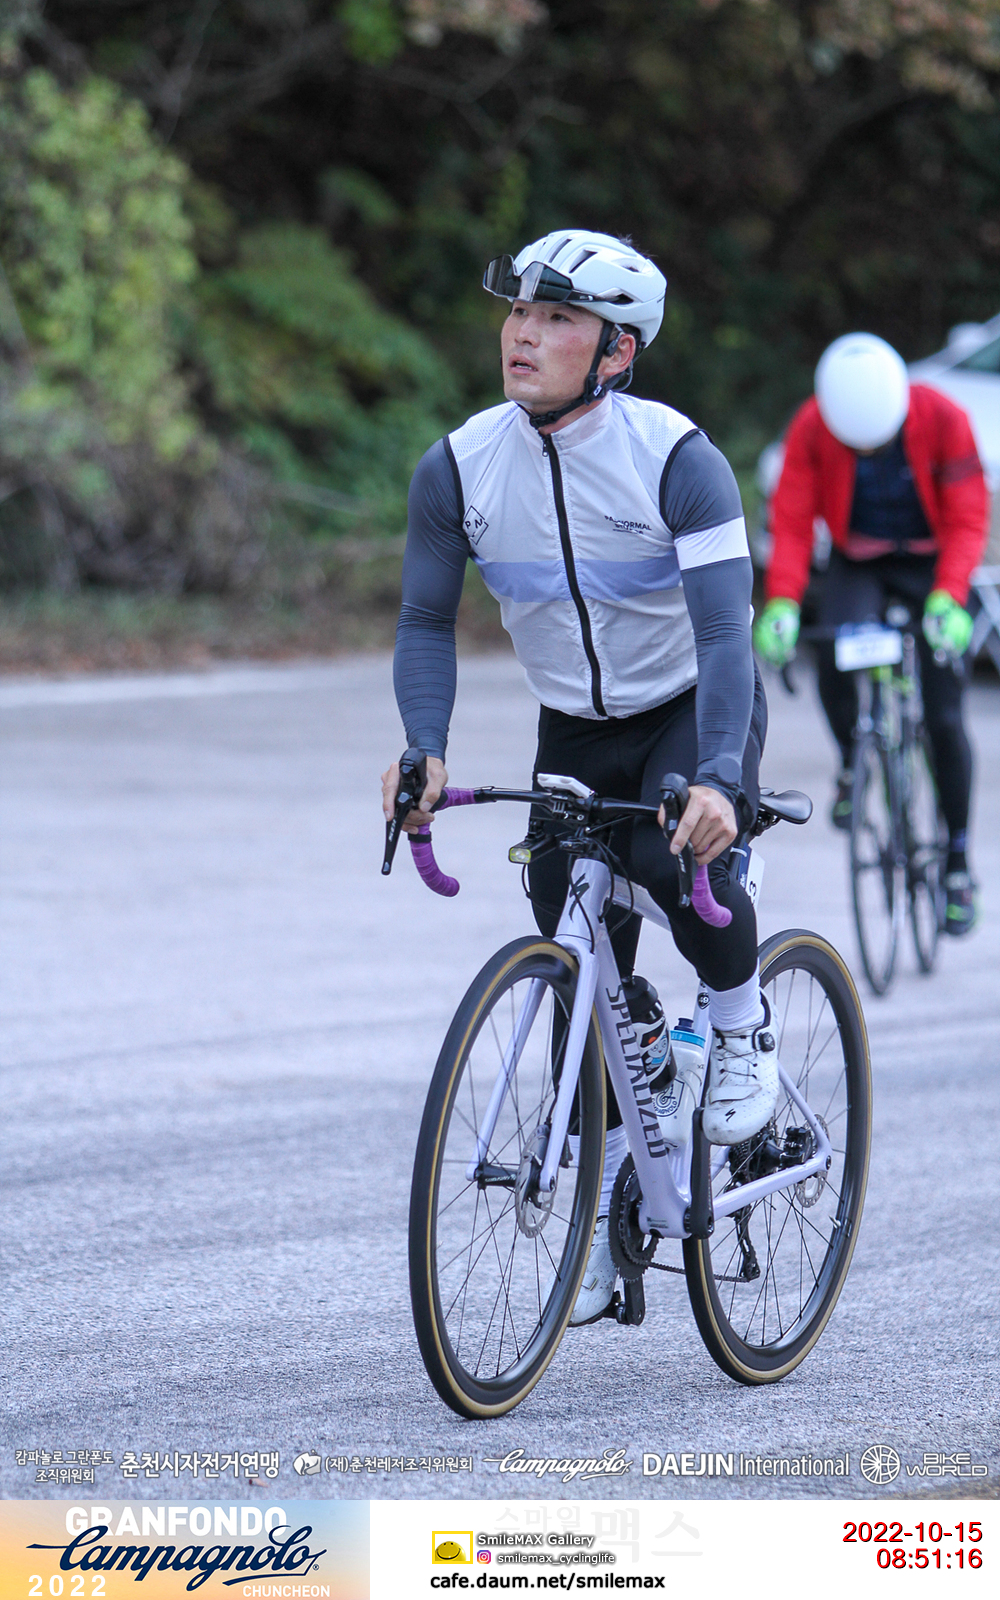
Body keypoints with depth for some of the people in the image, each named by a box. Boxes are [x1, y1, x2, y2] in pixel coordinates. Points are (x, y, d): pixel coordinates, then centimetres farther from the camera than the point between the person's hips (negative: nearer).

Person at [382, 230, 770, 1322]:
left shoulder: (676, 458, -24)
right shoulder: (458, 470, -13)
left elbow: (724, 632, -30)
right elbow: (427, 621, -5)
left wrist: (718, 779, -44)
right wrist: (424, 753, -22)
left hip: (695, 714, -4)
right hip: (575, 735, 4)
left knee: (673, 857, -34)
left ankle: (740, 1017, -4)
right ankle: (609, 1213, 16)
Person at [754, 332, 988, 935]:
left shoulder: (943, 420, -22)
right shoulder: (812, 428, -19)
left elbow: (968, 521, -19)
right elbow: (792, 522, -16)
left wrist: (948, 598, -33)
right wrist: (782, 603, -31)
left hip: (932, 563, -1)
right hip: (858, 562, 1)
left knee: (943, 718, -8)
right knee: (835, 655, -31)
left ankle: (959, 859, 8)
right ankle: (852, 761, 0)